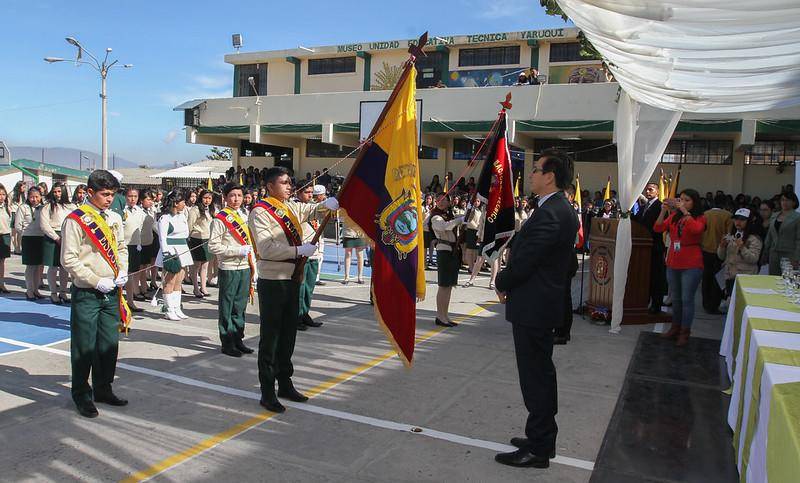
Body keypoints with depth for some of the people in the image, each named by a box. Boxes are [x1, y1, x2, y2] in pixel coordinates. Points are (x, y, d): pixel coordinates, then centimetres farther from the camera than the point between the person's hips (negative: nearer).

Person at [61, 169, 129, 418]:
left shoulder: (114, 218, 9)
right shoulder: (75, 220, -10)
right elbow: (69, 259, -13)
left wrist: (122, 272, 2)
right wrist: (97, 281, -15)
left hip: (112, 293, 6)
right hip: (87, 294, -6)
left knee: (110, 344, 13)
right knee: (84, 346, 3)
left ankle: (103, 389, 28)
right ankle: (82, 395, 18)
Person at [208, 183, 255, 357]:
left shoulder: (244, 217, 13)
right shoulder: (220, 218, -9)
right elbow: (213, 246, -14)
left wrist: (253, 264, 13)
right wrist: (237, 251, -18)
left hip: (245, 268, 7)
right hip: (229, 269, -7)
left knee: (240, 306, 13)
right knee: (227, 307, 3)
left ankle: (238, 339, 23)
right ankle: (227, 343, 11)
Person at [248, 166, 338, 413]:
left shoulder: (292, 207, 11)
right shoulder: (260, 212, -12)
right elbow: (266, 249, -21)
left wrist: (326, 203, -9)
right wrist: (299, 250, -21)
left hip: (292, 280, 8)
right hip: (272, 282, -7)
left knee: (288, 335, 16)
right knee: (270, 337, 2)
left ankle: (285, 383, 30)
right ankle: (267, 392, 12)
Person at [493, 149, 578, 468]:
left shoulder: (549, 214, -22)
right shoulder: (562, 209, 11)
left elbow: (523, 261, -21)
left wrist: (502, 284, -4)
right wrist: (509, 284, 7)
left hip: (533, 307, -10)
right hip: (544, 303, 10)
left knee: (535, 377, 1)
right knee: (541, 374, 18)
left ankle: (538, 449, 13)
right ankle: (542, 439, 32)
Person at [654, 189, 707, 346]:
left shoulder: (700, 218, -5)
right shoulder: (674, 216, 6)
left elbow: (696, 229, -28)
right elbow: (658, 228, -6)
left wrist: (684, 211, -29)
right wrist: (664, 210, -17)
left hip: (691, 265, -5)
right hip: (672, 264, 5)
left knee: (687, 299, -1)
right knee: (675, 298, 15)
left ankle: (685, 332, 9)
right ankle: (675, 327, 28)